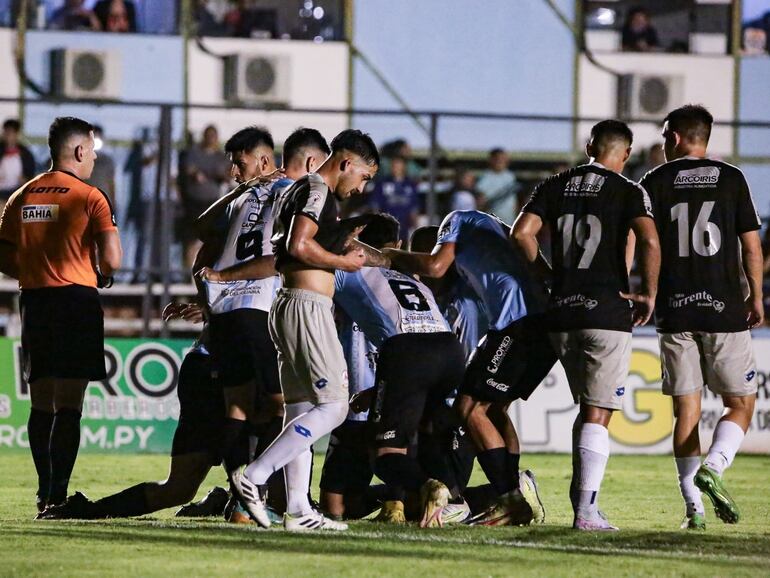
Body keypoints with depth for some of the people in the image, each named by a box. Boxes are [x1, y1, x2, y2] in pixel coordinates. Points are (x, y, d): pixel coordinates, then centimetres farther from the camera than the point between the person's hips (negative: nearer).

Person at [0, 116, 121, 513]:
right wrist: (102, 276, 9)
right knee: (68, 405, -6)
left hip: (34, 301, 5)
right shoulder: (89, 197, -6)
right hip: (77, 300, -5)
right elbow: (111, 259, -12)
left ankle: (46, 493, 14)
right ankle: (58, 494, -12)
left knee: (41, 403, 12)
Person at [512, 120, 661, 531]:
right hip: (607, 312, -4)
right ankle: (586, 511, -9)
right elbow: (649, 242, -17)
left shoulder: (554, 186, 10)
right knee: (598, 414, -2)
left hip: (562, 312, 4)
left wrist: (549, 274, 12)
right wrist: (649, 294, -6)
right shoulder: (628, 192, -2)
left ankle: (582, 495, 16)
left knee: (587, 409, 19)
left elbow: (521, 234, 1)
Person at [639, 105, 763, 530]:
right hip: (724, 311, -1)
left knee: (686, 409, 5)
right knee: (740, 403, 8)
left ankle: (694, 507, 0)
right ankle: (713, 466, -18)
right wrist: (756, 299, 11)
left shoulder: (655, 182, 3)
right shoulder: (731, 179, 3)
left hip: (674, 311, 1)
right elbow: (751, 246, 2)